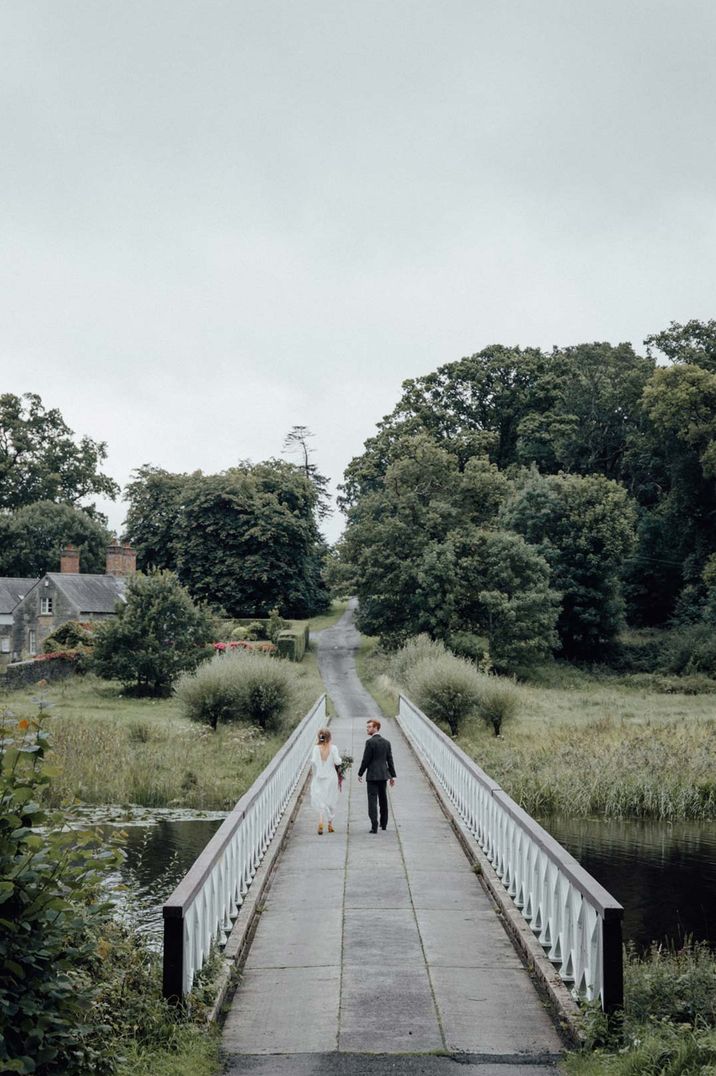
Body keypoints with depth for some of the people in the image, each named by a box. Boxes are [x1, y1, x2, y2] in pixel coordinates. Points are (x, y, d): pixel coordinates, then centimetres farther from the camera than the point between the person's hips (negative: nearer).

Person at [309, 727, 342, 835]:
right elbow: (337, 762, -13)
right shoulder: (333, 748, -9)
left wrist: (314, 772, 6)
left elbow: (313, 761, -12)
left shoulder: (316, 748, -8)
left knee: (320, 800, 2)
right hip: (331, 777, 0)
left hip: (319, 777, 0)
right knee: (331, 800, 14)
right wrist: (340, 759, 9)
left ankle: (320, 821, -18)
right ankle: (330, 824, 22)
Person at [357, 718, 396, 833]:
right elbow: (390, 760, 9)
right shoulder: (386, 742, 7)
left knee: (372, 800, -5)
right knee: (383, 799, 17)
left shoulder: (370, 742, -13)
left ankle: (374, 826, -12)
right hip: (383, 775, 6)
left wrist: (360, 774, -2)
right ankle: (383, 823, 27)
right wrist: (392, 775, 13)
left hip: (372, 775, -6)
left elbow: (366, 760, -12)